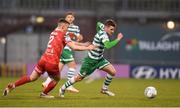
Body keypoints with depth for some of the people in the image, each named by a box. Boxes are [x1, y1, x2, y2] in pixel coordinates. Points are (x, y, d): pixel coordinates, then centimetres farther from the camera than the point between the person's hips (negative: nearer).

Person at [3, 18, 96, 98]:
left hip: (43, 59, 6)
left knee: (32, 78, 16)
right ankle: (44, 93, 24)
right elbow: (74, 47, -9)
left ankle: (12, 85, 5)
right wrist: (88, 48, 0)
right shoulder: (63, 35, -4)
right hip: (52, 63, -6)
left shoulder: (54, 32, 17)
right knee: (56, 79, 22)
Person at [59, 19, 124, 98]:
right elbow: (108, 46, -43)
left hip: (100, 59, 8)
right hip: (91, 60, -8)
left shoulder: (103, 32, -1)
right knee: (79, 78, 5)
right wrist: (118, 39, -37)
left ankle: (104, 89, 9)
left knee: (112, 72, -10)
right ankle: (63, 88, 25)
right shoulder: (102, 34, -26)